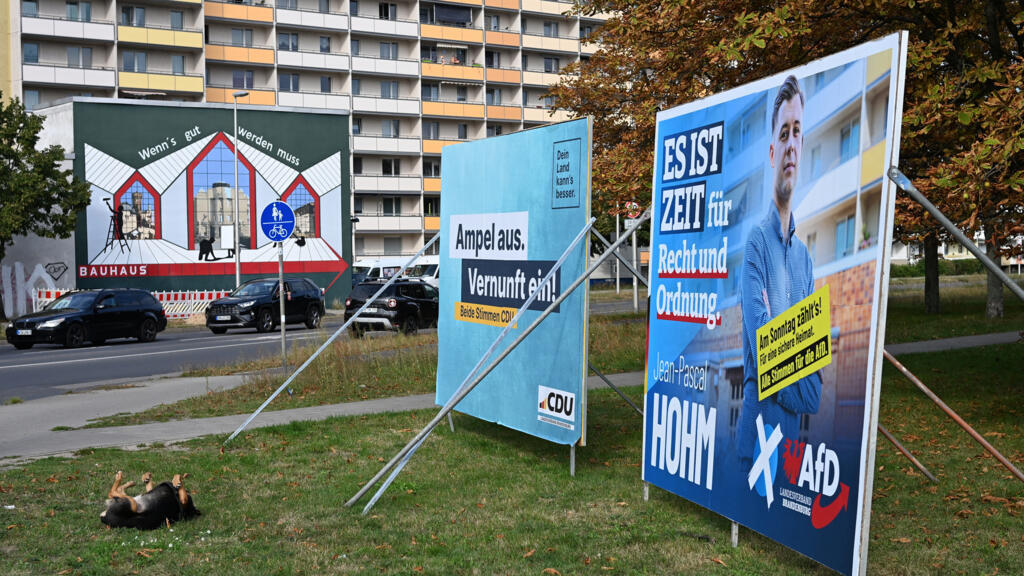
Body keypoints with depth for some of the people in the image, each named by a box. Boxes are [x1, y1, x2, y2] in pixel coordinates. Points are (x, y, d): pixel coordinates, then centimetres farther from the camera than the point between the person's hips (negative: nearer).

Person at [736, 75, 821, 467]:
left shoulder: (805, 254, 9)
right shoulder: (756, 242, -10)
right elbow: (761, 349, -16)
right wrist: (801, 386, -6)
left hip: (795, 433, 6)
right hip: (759, 430, -6)